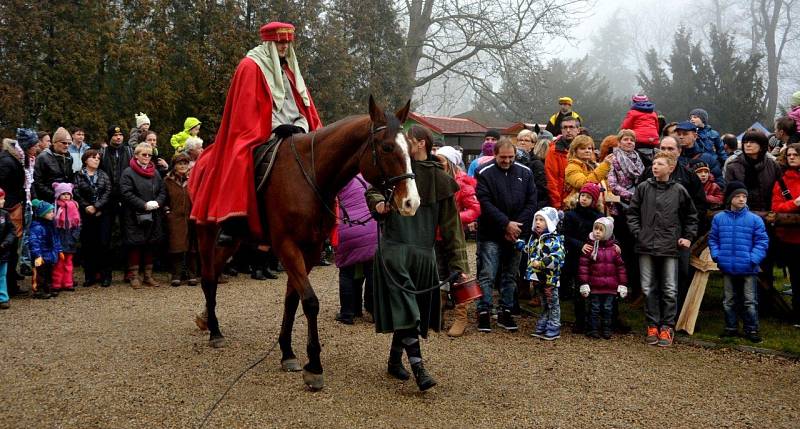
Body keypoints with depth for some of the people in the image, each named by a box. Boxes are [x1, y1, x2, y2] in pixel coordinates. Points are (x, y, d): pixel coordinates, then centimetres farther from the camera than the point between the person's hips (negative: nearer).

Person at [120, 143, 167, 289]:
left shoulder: (155, 173, 13)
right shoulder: (128, 173, -4)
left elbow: (163, 192, 11)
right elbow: (126, 193, -13)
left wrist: (157, 203, -10)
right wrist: (144, 205, -19)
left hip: (153, 216, 5)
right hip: (134, 216, -5)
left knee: (151, 245, 9)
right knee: (135, 245, -2)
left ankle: (148, 275, 18)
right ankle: (134, 275, 8)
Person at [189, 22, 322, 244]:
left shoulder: (290, 70, 22)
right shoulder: (251, 66, 2)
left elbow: (305, 106, 20)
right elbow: (246, 109, -7)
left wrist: (301, 127, 1)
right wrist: (277, 128, -16)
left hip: (293, 133, 7)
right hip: (262, 135, -7)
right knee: (241, 162, -29)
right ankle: (232, 224, -29)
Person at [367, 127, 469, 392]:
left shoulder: (441, 181, 5)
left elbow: (451, 227, 6)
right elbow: (372, 192, 17)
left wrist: (459, 265, 3)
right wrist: (378, 203, -9)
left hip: (423, 253, 2)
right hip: (394, 249, -2)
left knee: (413, 311, 11)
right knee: (405, 310, -12)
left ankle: (395, 361, 29)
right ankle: (419, 369, -16)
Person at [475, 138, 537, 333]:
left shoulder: (525, 173, 5)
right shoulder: (484, 173, -6)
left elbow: (531, 203, 3)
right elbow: (485, 203, -13)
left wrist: (518, 226, -8)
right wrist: (506, 224, -16)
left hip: (516, 234, 4)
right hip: (491, 235, -4)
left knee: (510, 276, 11)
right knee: (487, 275, -3)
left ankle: (505, 312, 20)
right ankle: (483, 313, 5)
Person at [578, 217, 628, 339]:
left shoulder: (613, 249, 4)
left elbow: (620, 266, 7)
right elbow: (583, 266, -4)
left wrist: (622, 284, 4)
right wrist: (584, 283, -9)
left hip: (610, 287, 2)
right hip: (594, 286, -2)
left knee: (608, 308, 9)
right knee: (595, 308, 5)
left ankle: (606, 329, 19)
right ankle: (594, 329, 14)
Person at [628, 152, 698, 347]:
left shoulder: (679, 191, 2)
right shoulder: (643, 188, 3)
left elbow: (691, 216, 14)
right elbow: (632, 212, 8)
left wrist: (688, 237, 8)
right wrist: (637, 233, -1)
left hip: (669, 247, -1)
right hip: (646, 246, 1)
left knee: (670, 290, 2)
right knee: (649, 289, 6)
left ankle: (667, 327, 12)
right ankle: (652, 325, 16)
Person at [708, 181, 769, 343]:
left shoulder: (755, 219, -5)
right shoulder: (719, 218, 1)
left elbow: (762, 241, -3)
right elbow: (713, 239, 8)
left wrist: (754, 258, -13)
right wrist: (716, 255, -4)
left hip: (748, 269, -2)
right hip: (727, 268, 2)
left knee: (750, 302, 4)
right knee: (728, 301, 13)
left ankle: (751, 330, 14)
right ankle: (731, 328, 26)